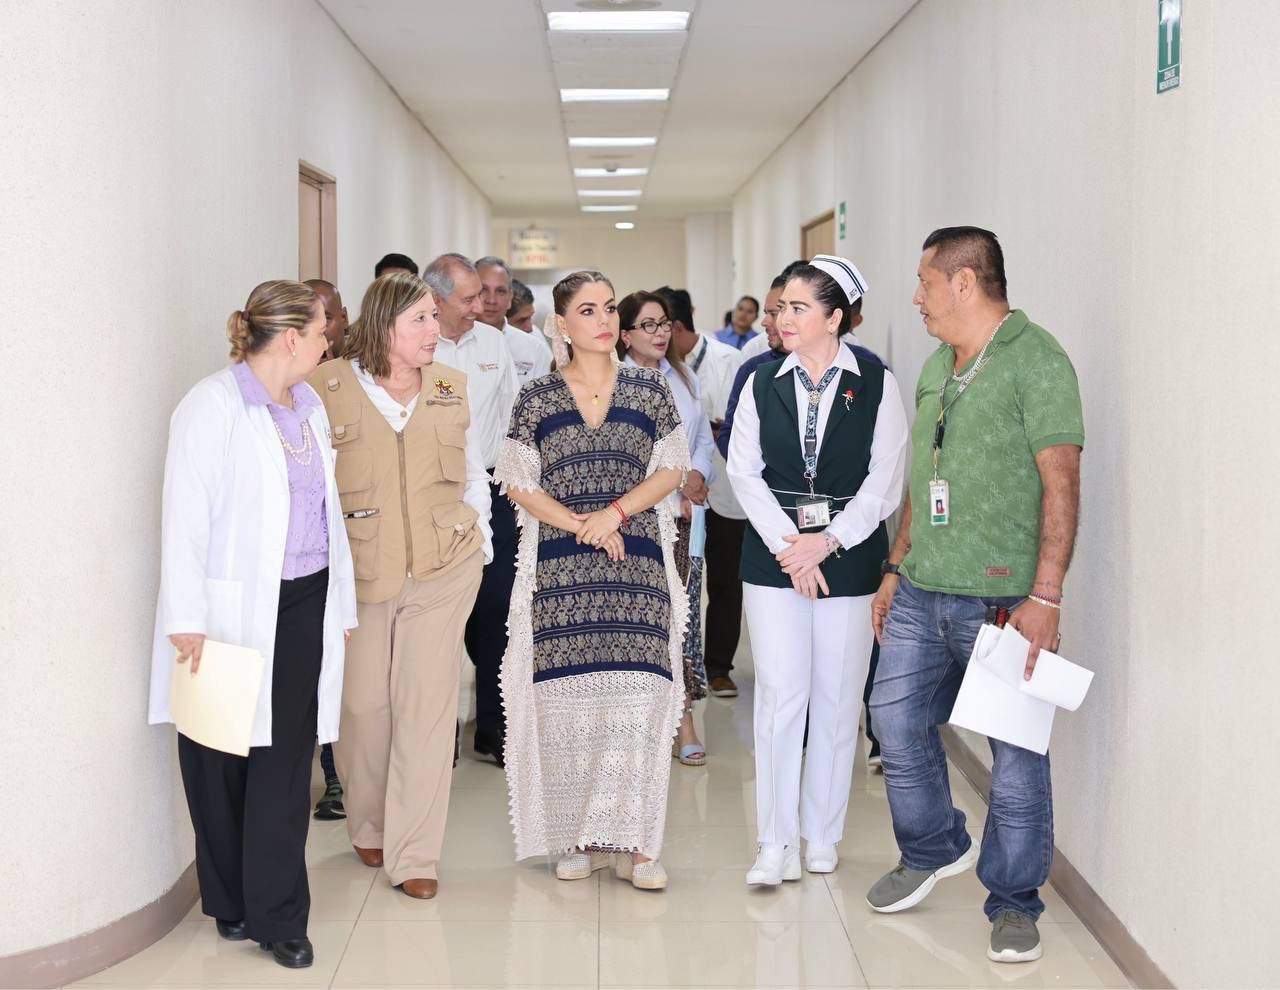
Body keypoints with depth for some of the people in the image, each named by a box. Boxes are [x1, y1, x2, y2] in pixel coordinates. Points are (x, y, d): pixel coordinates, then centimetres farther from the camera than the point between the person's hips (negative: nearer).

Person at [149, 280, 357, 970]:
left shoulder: (308, 406, 13)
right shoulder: (214, 404, -9)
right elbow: (185, 516, -12)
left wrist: (340, 600, 15)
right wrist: (187, 620, -15)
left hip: (304, 604, 6)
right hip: (236, 611, -6)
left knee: (286, 760, 3)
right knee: (223, 763, 5)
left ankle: (277, 915, 10)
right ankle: (233, 905, 20)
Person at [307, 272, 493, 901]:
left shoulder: (452, 388, 7)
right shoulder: (328, 386, -3)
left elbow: (473, 475, 17)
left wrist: (477, 540, 10)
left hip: (443, 570, 2)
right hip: (358, 572, -1)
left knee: (427, 706, -1)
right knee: (363, 703, 7)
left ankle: (413, 855, 7)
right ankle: (368, 827, 33)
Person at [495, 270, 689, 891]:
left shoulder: (649, 390, 8)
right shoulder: (536, 398, 6)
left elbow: (671, 469, 6)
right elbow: (518, 482, 3)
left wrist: (617, 512, -9)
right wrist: (582, 526, -8)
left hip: (637, 563, 0)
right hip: (561, 568, 0)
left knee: (637, 696, -7)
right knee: (570, 697, 0)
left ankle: (632, 840, 0)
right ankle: (579, 839, 12)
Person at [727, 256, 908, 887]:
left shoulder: (876, 385, 0)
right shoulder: (761, 385, 7)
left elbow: (885, 481, -4)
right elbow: (744, 472, 2)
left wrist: (826, 542, -12)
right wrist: (788, 547, -10)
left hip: (849, 559, -1)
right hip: (774, 557, 1)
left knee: (837, 698, 5)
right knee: (780, 695, -3)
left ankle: (822, 836, 18)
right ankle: (777, 844, 4)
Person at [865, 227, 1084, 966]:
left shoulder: (1035, 359, -11)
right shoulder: (936, 367, 14)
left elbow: (1062, 483, -16)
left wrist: (1045, 596, -21)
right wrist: (897, 567, 18)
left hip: (1001, 598, -8)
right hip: (922, 593, 8)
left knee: (1015, 750, 1)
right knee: (897, 720, 13)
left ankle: (1014, 902, 16)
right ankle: (935, 851, 35)